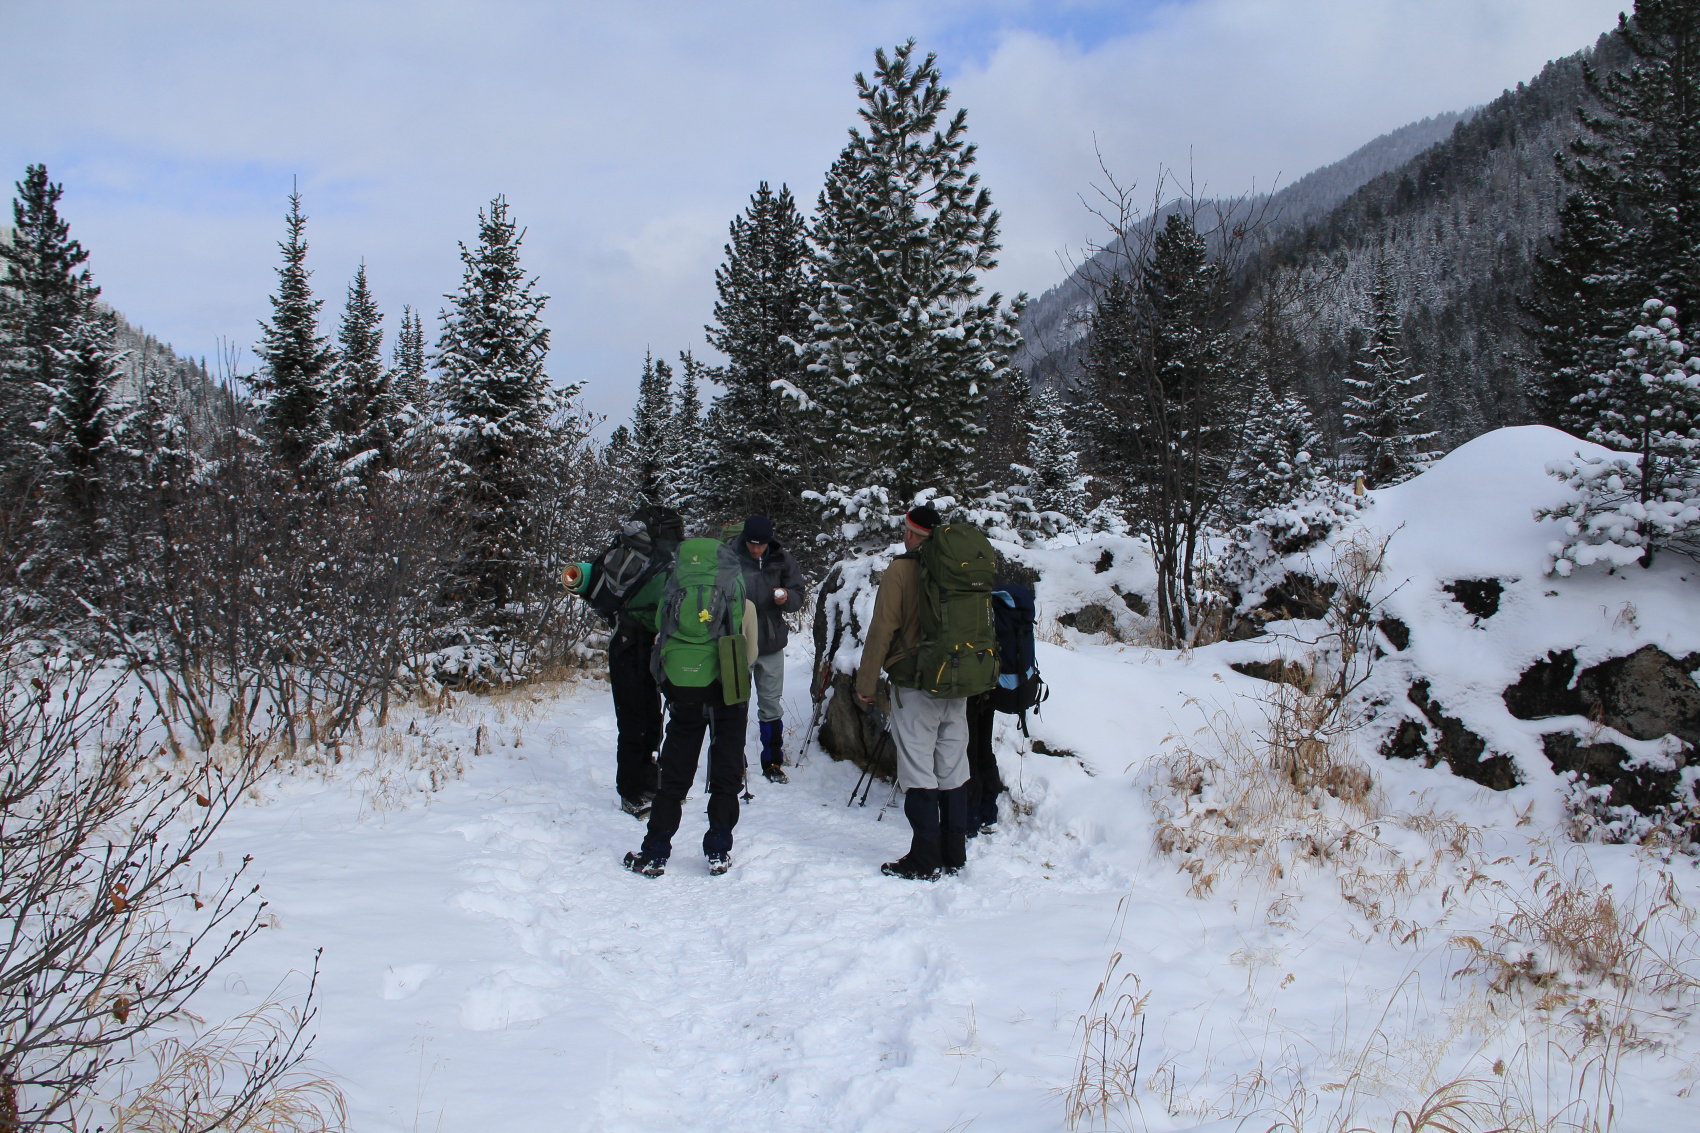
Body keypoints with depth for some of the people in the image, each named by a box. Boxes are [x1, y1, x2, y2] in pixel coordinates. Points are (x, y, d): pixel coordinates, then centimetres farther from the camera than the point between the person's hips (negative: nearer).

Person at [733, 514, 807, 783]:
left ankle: (773, 762, 20)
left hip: (771, 645, 2)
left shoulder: (782, 560, 2)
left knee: (771, 706, 9)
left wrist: (787, 598, -17)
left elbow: (798, 595, 5)